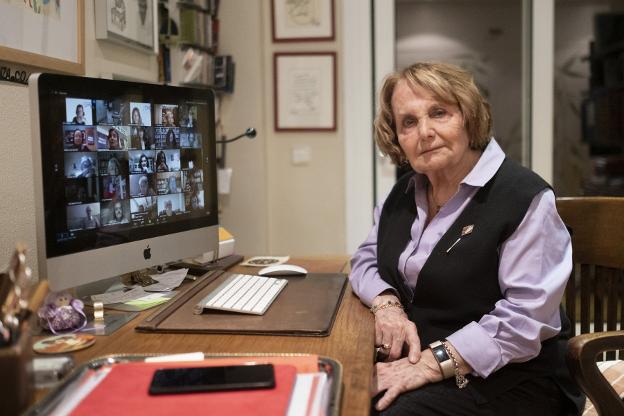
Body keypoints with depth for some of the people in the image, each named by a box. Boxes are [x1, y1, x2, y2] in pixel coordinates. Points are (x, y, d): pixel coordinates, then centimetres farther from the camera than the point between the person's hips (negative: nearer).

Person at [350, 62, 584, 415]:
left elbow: (526, 316, -21)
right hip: (413, 358, 6)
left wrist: (433, 364, -26)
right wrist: (387, 303, -8)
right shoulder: (404, 194, 9)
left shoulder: (524, 198, -15)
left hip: (506, 379, -6)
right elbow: (366, 260, 14)